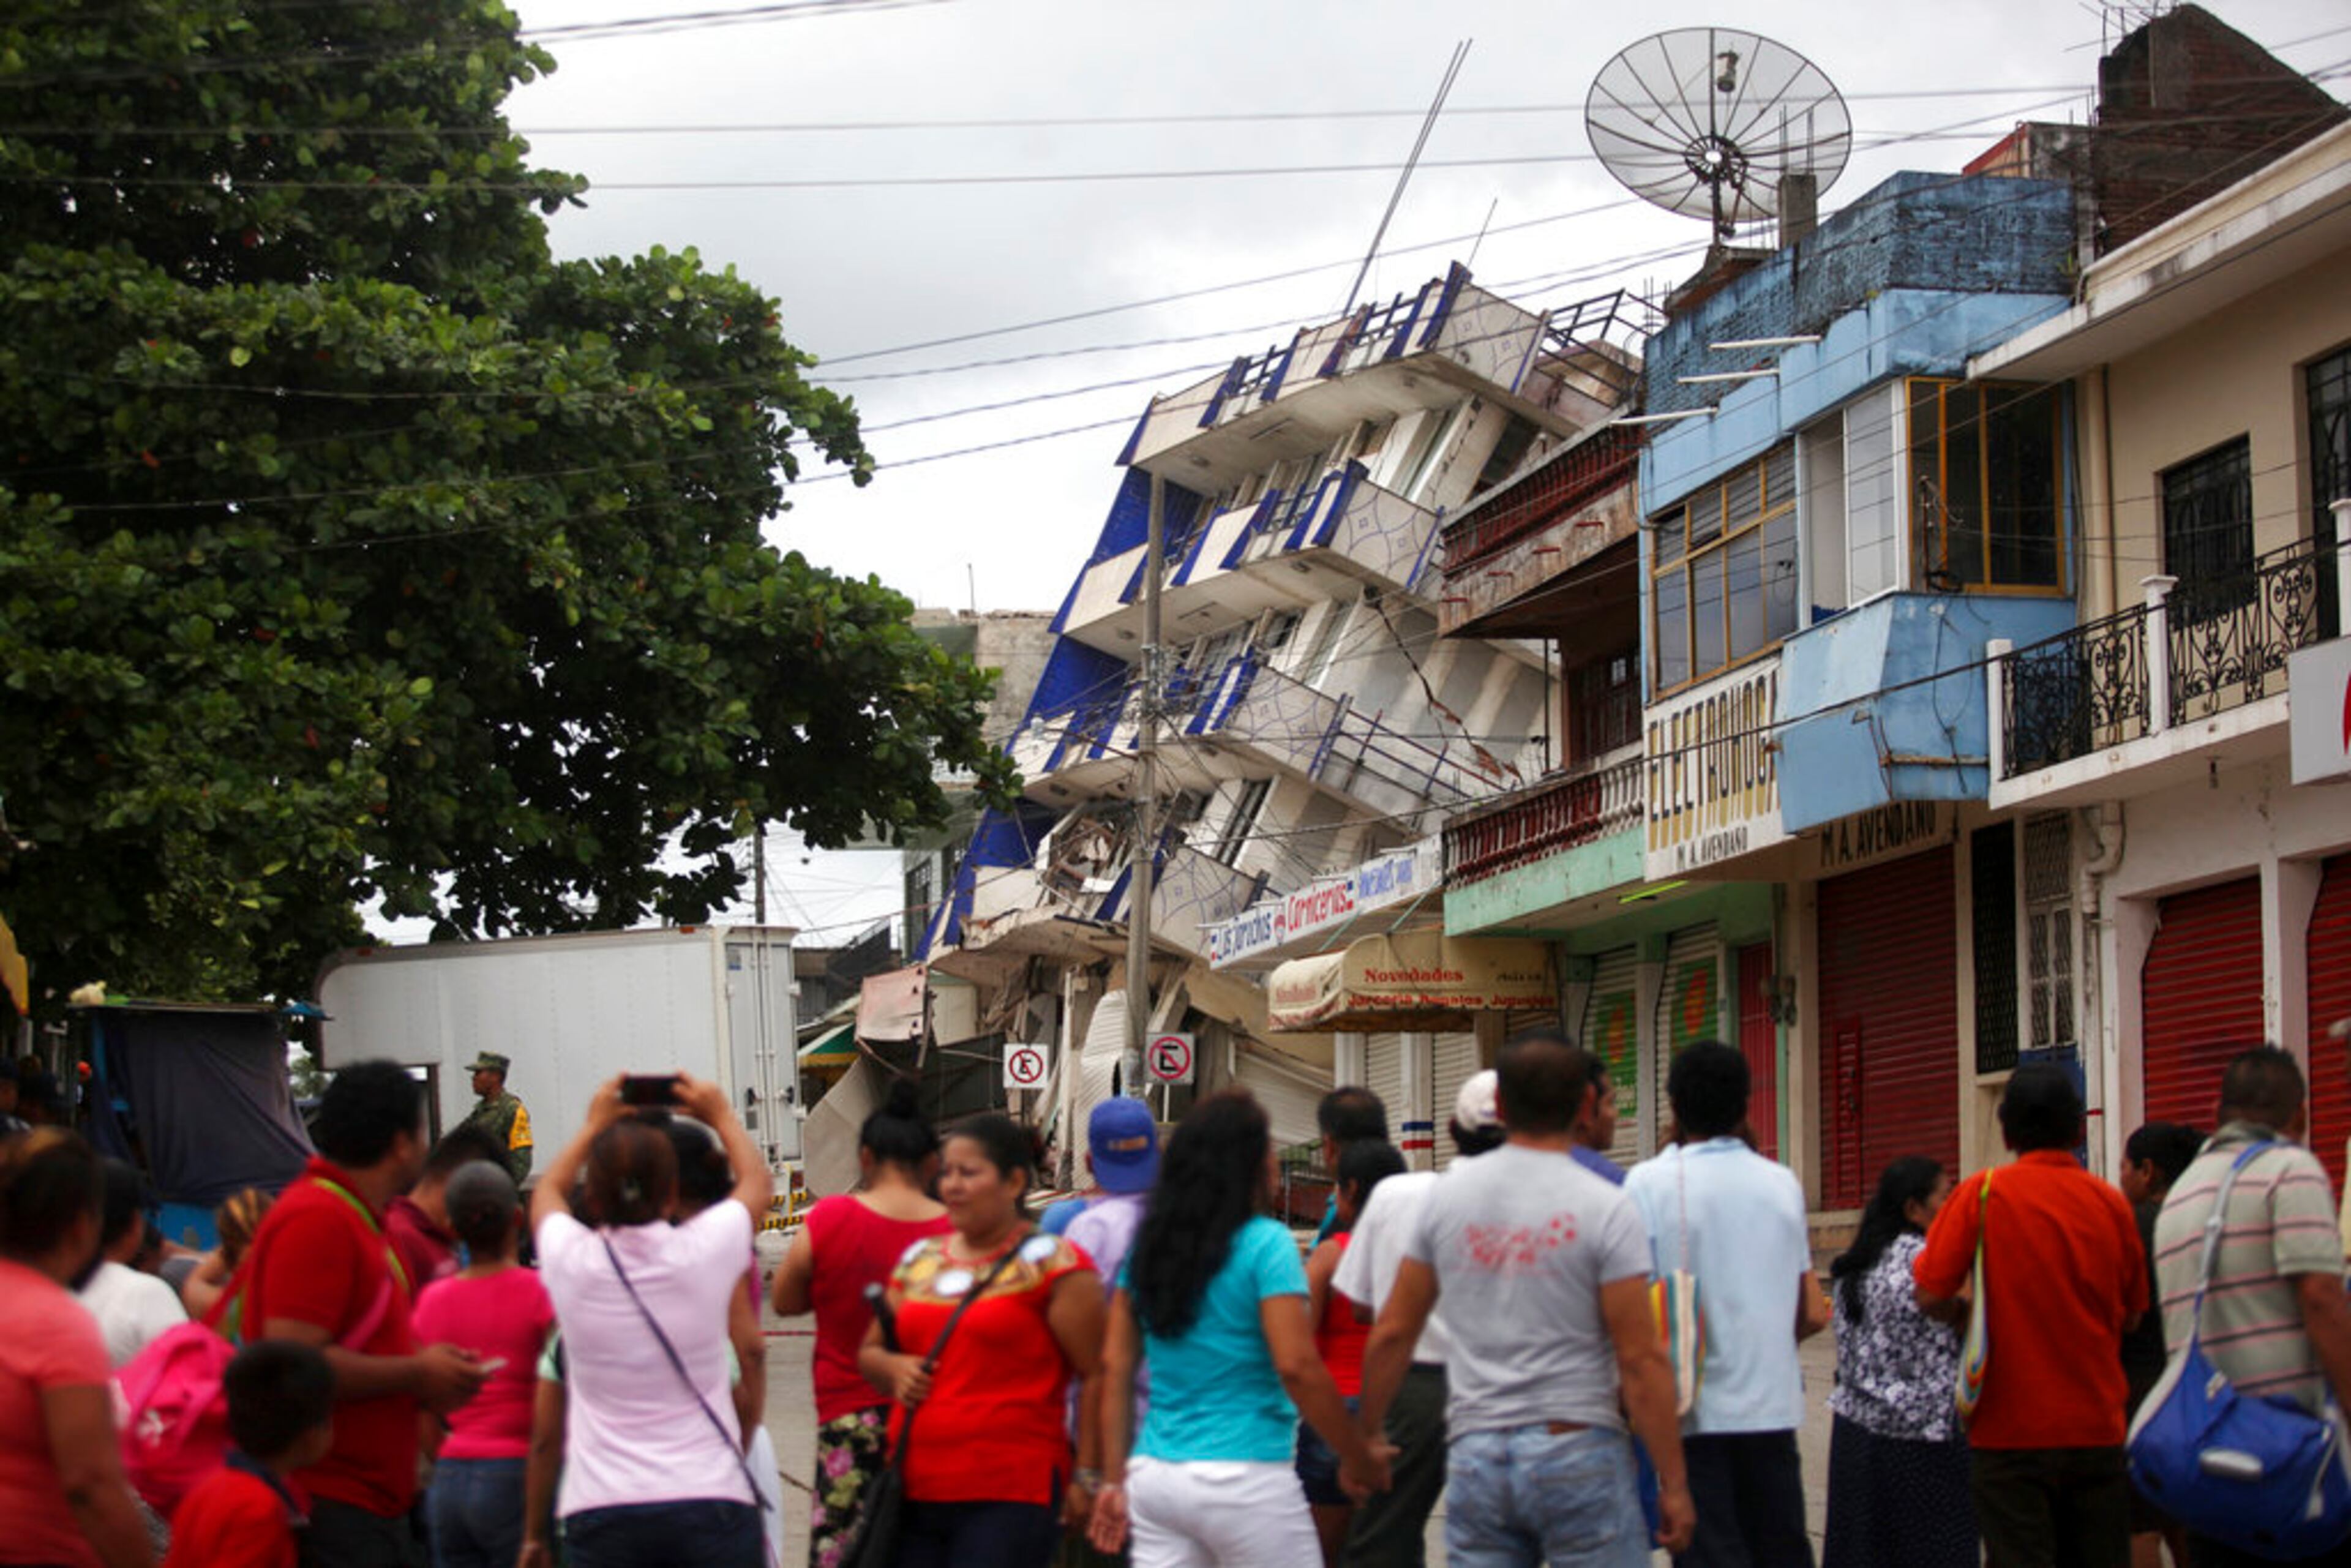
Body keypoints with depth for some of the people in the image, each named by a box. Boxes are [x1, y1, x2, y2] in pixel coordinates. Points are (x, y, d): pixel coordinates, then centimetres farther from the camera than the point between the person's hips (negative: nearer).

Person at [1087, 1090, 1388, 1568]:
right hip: (1245, 1475, -6)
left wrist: (1114, 1479, 11)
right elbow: (1297, 1366, -16)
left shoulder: (1147, 1244, 9)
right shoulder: (1265, 1243, -9)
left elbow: (1115, 1366, 9)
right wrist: (1359, 1458, -6)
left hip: (1154, 1475, 6)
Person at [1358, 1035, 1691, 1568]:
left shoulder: (1446, 1196, 5)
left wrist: (1364, 1439, 21)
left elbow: (1392, 1333, 8)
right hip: (1577, 1447, -4)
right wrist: (1673, 1484, -5)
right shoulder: (1606, 1209, -8)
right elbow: (1640, 1359, -10)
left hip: (1474, 1458, 4)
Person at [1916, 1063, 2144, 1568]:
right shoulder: (2110, 1202, 0)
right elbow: (2131, 1314, 10)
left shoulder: (1984, 1193, -8)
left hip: (2012, 1428, -3)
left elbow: (1931, 1299, -9)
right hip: (2097, 1427, 3)